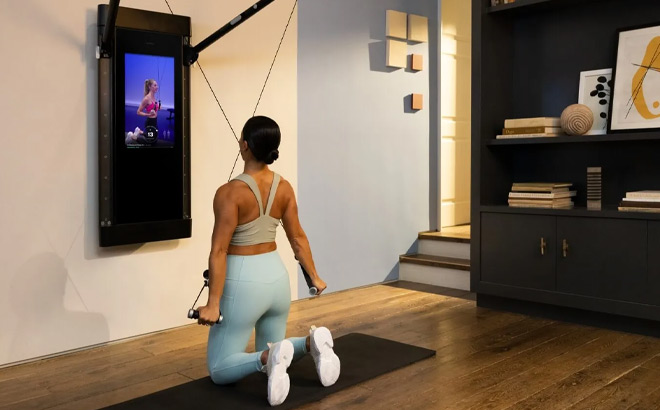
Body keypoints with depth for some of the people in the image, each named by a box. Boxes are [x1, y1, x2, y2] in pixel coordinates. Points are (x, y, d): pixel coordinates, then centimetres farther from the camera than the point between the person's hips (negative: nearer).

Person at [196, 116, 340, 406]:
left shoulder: (230, 192, -18)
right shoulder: (284, 188, 0)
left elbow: (219, 251, -19)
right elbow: (298, 238, 7)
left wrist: (213, 304, -16)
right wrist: (315, 277, 19)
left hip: (243, 282, -6)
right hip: (276, 276, 6)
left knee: (219, 370, 8)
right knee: (271, 352, 26)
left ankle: (267, 358, -22)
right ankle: (312, 343, -4)